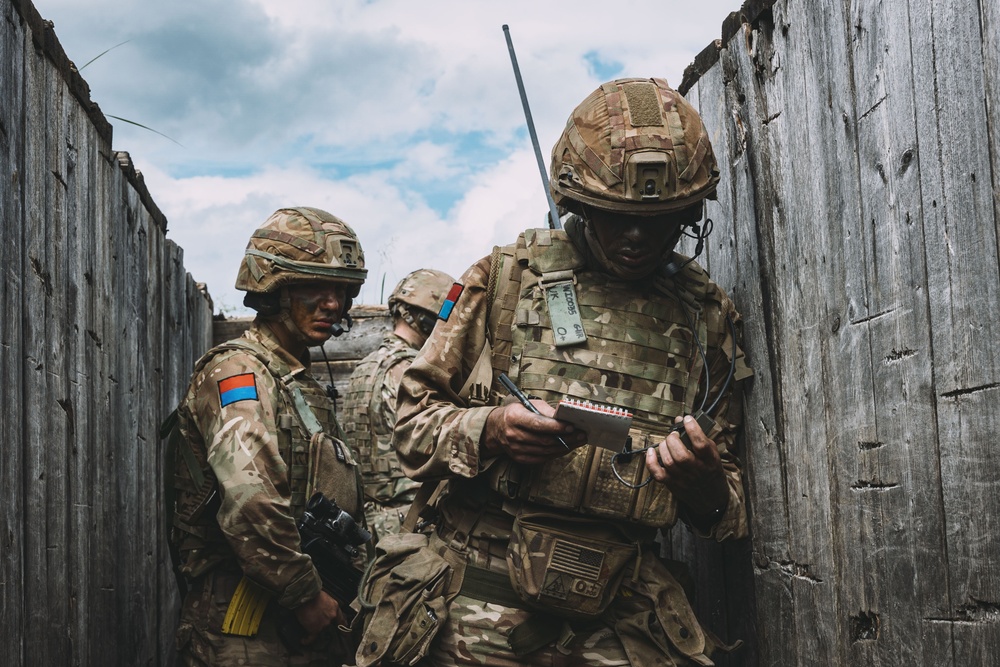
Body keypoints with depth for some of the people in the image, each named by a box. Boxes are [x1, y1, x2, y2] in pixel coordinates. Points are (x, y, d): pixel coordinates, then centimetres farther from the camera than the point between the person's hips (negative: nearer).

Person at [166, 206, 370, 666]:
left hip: (308, 628, 9)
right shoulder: (239, 371, -12)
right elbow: (252, 506, -26)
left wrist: (338, 592, 12)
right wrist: (307, 596, -18)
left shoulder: (306, 387, 19)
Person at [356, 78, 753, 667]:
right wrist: (487, 433, -17)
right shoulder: (508, 278, 1)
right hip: (486, 597, -1)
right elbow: (415, 422, 4)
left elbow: (730, 495, 13)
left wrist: (706, 489, -11)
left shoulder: (707, 316, 7)